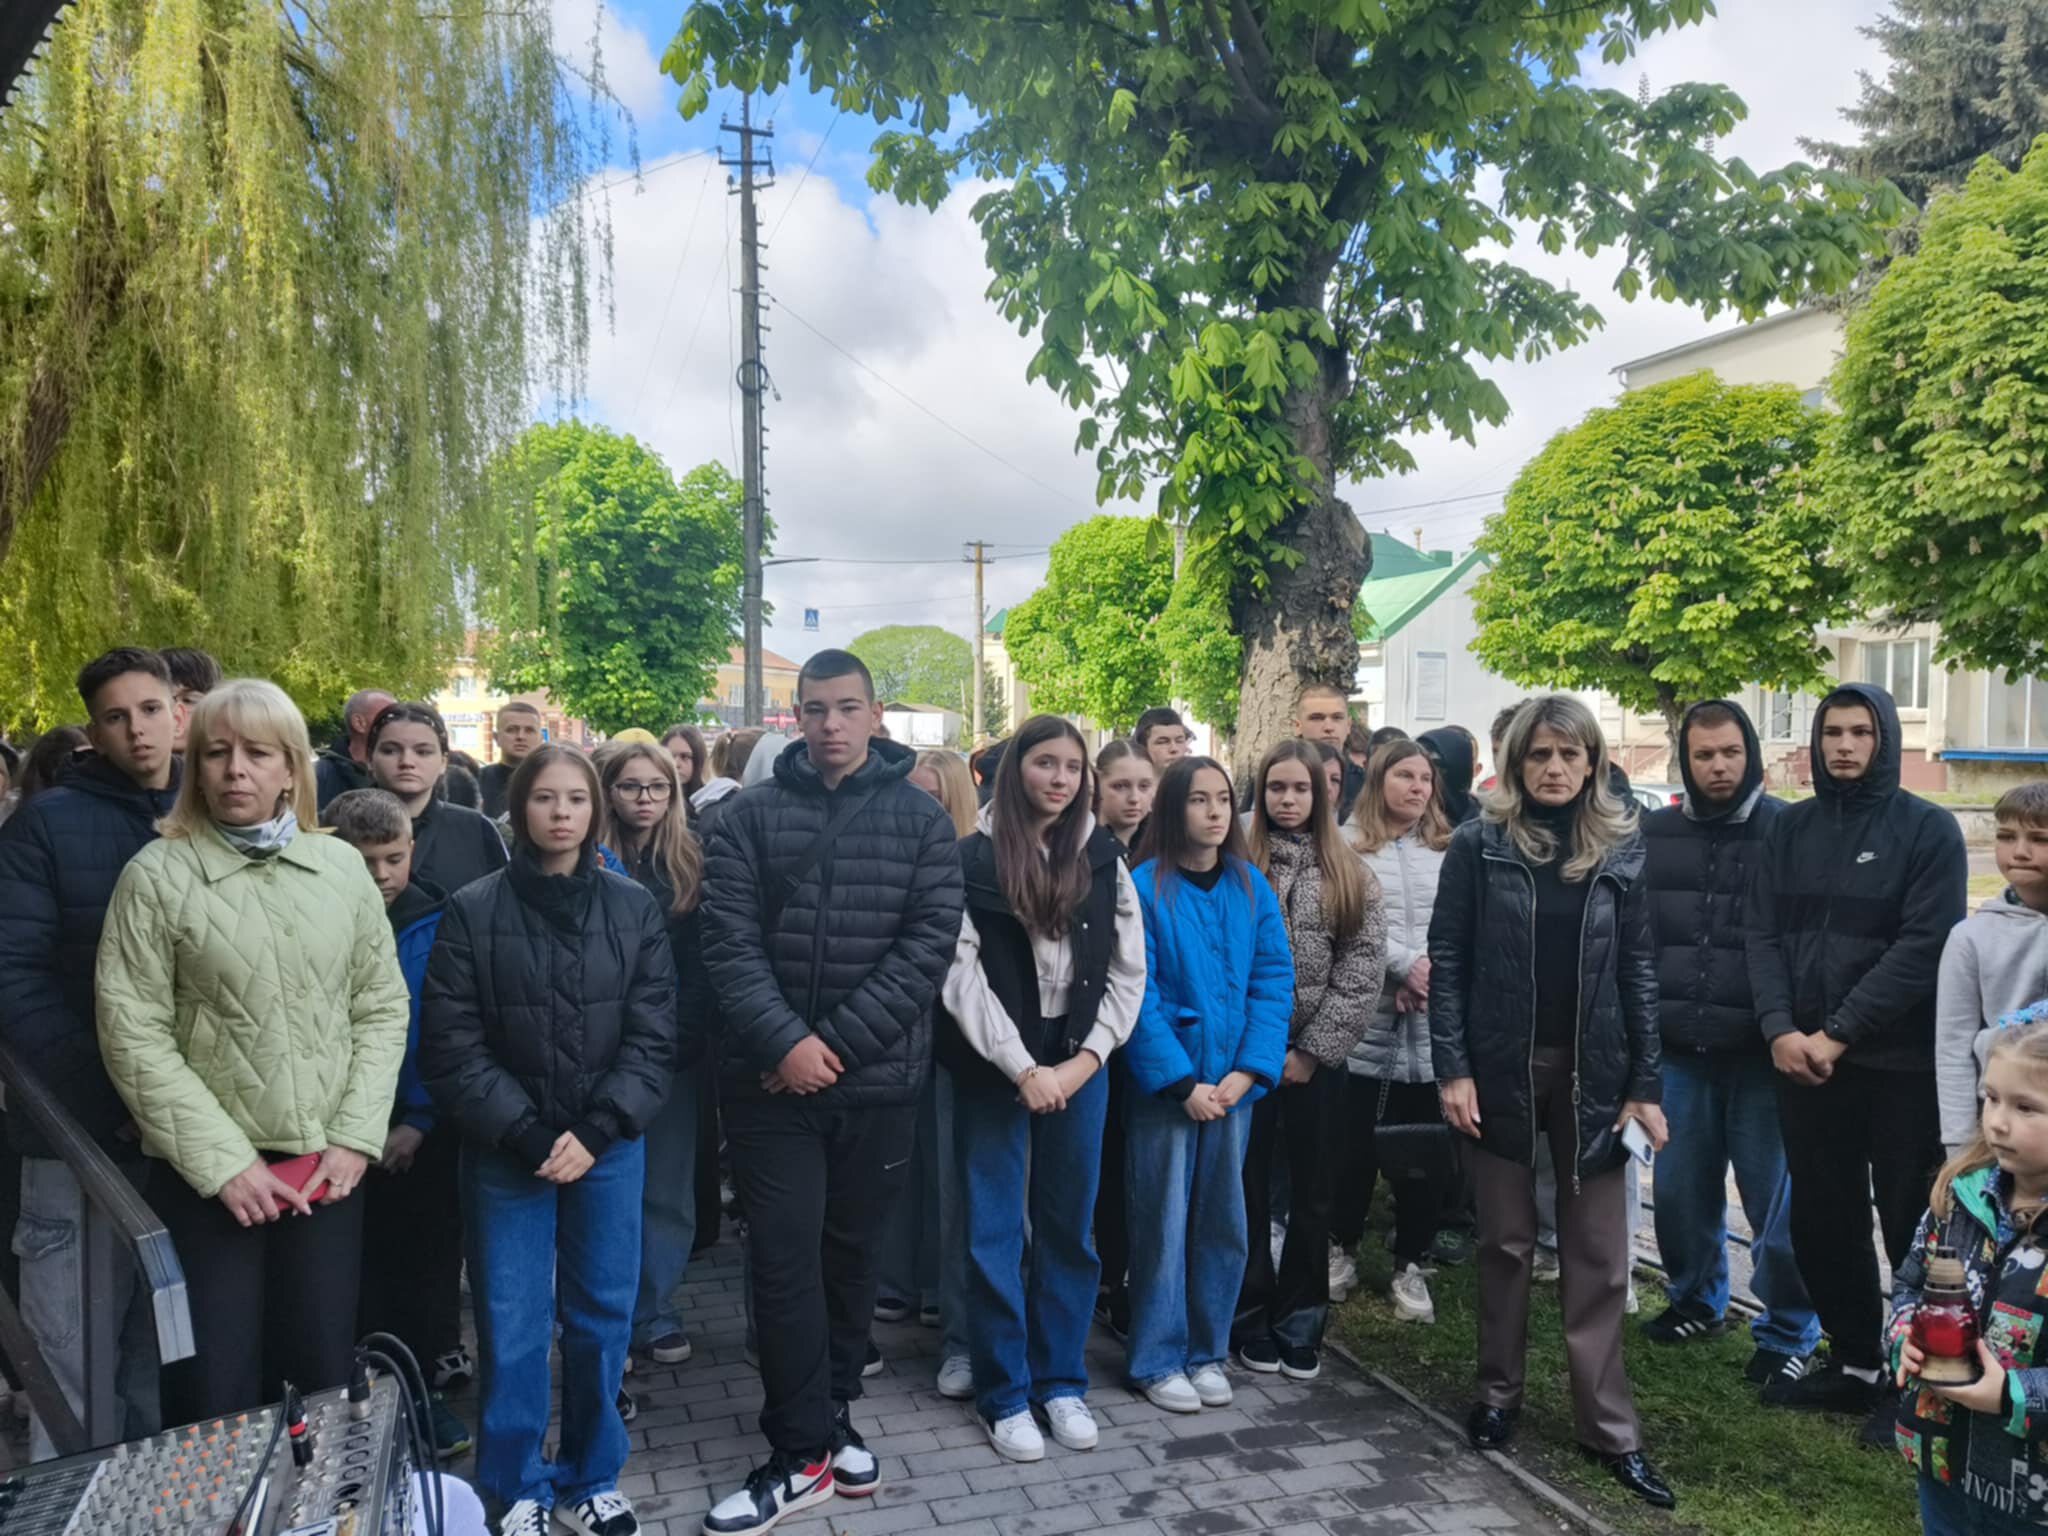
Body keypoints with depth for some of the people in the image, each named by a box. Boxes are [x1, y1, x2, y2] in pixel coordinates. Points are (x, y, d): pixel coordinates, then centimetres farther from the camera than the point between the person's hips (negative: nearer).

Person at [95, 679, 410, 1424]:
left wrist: (356, 1136, -4)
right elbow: (133, 1034, -8)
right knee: (216, 1392, 4)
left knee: (326, 1371, 12)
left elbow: (382, 1005, 6)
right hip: (205, 1173, -2)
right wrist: (222, 1159, -12)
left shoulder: (342, 867, 4)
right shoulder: (156, 875, -5)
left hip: (328, 1164, 3)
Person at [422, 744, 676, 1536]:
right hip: (504, 1152, -1)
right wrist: (528, 1134, -13)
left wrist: (595, 1131, -11)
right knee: (511, 1330, 5)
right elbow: (452, 1048, -6)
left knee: (601, 1320, 10)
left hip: (609, 1147, 1)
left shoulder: (635, 909, 1)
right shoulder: (472, 910, -3)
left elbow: (651, 1038, -1)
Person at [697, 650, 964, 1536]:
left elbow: (929, 943, -7)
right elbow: (729, 940, -5)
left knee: (850, 1256, 14)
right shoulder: (751, 816, 2)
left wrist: (837, 1044, -14)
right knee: (786, 1262, 2)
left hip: (878, 1082, 1)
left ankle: (830, 1421, 32)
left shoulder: (921, 818, 1)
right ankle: (803, 1453, 14)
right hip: (771, 1082, 0)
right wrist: (785, 1041, -18)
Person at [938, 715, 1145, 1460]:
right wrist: (1023, 1069, -13)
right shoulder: (973, 859, -5)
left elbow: (1129, 970, 4)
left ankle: (1062, 1382, 26)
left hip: (1079, 1065, 3)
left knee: (1070, 1228, 12)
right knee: (996, 1233, 5)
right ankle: (1005, 1393, 18)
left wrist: (1083, 1061, -6)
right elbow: (961, 975, -9)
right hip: (994, 1067, -3)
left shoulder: (1103, 857, 5)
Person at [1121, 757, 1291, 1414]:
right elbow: (1137, 994, -12)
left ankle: (1207, 1351, 27)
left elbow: (1274, 981, 0)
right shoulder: (1145, 887, -9)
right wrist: (1183, 1081, -16)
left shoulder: (1252, 887, 3)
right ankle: (1157, 1360, 18)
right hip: (1164, 1080, -4)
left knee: (1224, 1218, 12)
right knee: (1163, 1219, 4)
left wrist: (1245, 1072, -10)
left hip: (1234, 1081, 4)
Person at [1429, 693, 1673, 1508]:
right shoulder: (1480, 844, -3)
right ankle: (1498, 1394, 27)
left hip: (1592, 1072, 2)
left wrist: (1646, 1084, 0)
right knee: (1506, 1241, 11)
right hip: (1503, 1068, -1)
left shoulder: (1622, 850, 3)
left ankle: (1608, 1425, 16)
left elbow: (1638, 969, 4)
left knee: (1598, 1255, 6)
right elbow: (1447, 959, -4)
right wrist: (1452, 1067, -11)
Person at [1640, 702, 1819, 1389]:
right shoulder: (1653, 834, 6)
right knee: (1680, 1188, 13)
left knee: (1775, 1198, 5)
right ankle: (1695, 1299, 35)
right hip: (1678, 1048, 4)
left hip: (1761, 1051, -3)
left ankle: (1787, 1333, 22)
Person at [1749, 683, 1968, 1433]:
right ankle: (1854, 1362, 28)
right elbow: (1763, 934, 4)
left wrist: (1837, 1035, -16)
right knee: (1820, 1223, 11)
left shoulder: (1928, 829, -3)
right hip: (1802, 1059, 4)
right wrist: (1779, 1029, -11)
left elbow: (1924, 947, -12)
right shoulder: (1789, 827, 9)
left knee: (1912, 1229, 5)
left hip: (1902, 1064, -4)